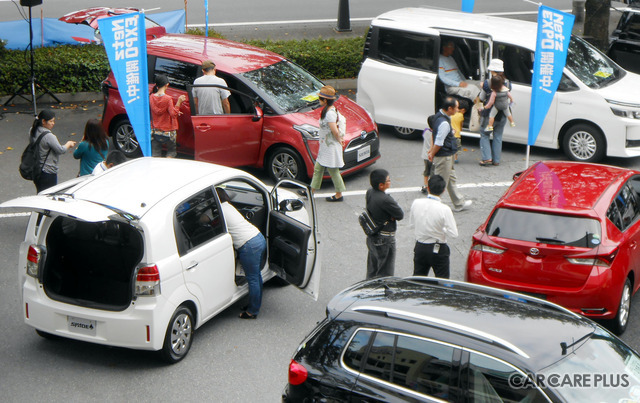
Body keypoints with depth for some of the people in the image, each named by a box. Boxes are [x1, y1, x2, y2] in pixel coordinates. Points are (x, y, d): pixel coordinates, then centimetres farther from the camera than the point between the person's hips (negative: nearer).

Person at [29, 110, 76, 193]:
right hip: (48, 172, -8)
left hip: (35, 170, 8)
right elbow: (61, 150, -17)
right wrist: (68, 144, 1)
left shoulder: (32, 131, 3)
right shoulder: (48, 136, -22)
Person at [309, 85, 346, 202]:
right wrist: (339, 138, 13)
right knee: (318, 168, 16)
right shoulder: (331, 109, 6)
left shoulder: (329, 114, -25)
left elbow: (335, 131, -30)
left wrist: (339, 140, -13)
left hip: (331, 147, -10)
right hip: (325, 146, 10)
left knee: (333, 171, 2)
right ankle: (312, 190, 26)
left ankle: (338, 195, 14)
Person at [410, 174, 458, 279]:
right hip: (438, 250, -4)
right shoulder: (444, 209, -20)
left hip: (420, 248, 4)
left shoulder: (416, 203, -9)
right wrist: (442, 228, 1)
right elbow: (453, 234, -17)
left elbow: (412, 224, 5)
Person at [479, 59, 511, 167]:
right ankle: (496, 160, 16)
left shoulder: (487, 83, -15)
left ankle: (487, 158, 2)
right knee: (498, 136, 14)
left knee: (484, 135, 11)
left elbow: (482, 98, -1)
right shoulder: (507, 83, -2)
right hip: (502, 114, 4)